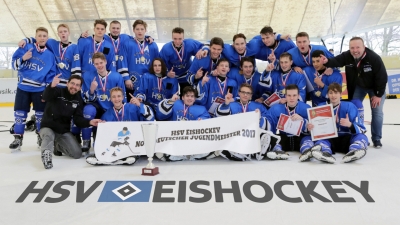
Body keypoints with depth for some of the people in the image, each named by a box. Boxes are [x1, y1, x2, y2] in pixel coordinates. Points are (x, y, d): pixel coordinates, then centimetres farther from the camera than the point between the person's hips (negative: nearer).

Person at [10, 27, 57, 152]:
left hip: (40, 89, 1)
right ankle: (18, 138, 13)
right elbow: (15, 65, -2)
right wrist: (23, 59, -22)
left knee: (41, 113, 8)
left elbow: (51, 75, 3)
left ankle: (41, 136, 24)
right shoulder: (26, 48, -2)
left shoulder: (50, 55, 1)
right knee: (20, 113, 2)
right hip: (23, 87, 0)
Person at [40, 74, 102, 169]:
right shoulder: (58, 91, -12)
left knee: (77, 153, -3)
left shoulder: (78, 100, 1)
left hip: (64, 131, 5)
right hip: (48, 127, -5)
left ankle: (57, 146, 19)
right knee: (49, 136, -41)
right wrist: (52, 86, -55)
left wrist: (89, 122, -26)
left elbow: (78, 119, -6)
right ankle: (46, 154, -29)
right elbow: (46, 97, -35)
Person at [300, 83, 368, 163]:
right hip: (327, 139, 0)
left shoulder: (349, 106, 2)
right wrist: (310, 128, -20)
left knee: (361, 136, -26)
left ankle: (355, 151, -57)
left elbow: (361, 129, -5)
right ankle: (325, 152, -58)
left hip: (345, 140, 0)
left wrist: (350, 125, -28)